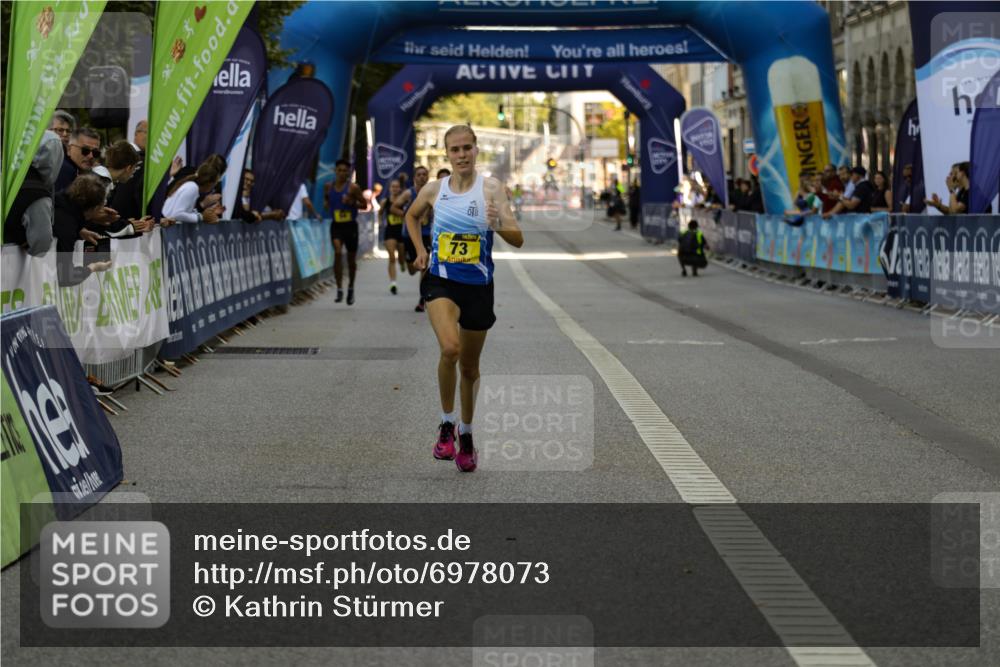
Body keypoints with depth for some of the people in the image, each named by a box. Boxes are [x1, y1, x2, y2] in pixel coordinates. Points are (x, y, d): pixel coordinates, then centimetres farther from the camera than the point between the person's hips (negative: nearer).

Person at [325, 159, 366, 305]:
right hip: (336, 225, 1)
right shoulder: (329, 186, 4)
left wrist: (352, 202, -19)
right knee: (338, 252, -21)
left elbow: (364, 204, -2)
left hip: (350, 225, -1)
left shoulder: (353, 187, -6)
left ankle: (350, 288, 33)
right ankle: (339, 289, -19)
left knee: (351, 258, 10)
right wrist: (327, 205, 0)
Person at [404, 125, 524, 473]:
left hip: (478, 286, 0)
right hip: (440, 281, 0)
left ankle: (466, 434, 34)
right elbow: (411, 215, 22)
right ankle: (446, 424, -9)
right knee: (450, 347, -27)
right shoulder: (434, 190, -1)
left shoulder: (491, 188, -8)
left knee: (470, 367, 13)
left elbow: (518, 240, -15)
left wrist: (499, 225, -36)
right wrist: (420, 250, 9)